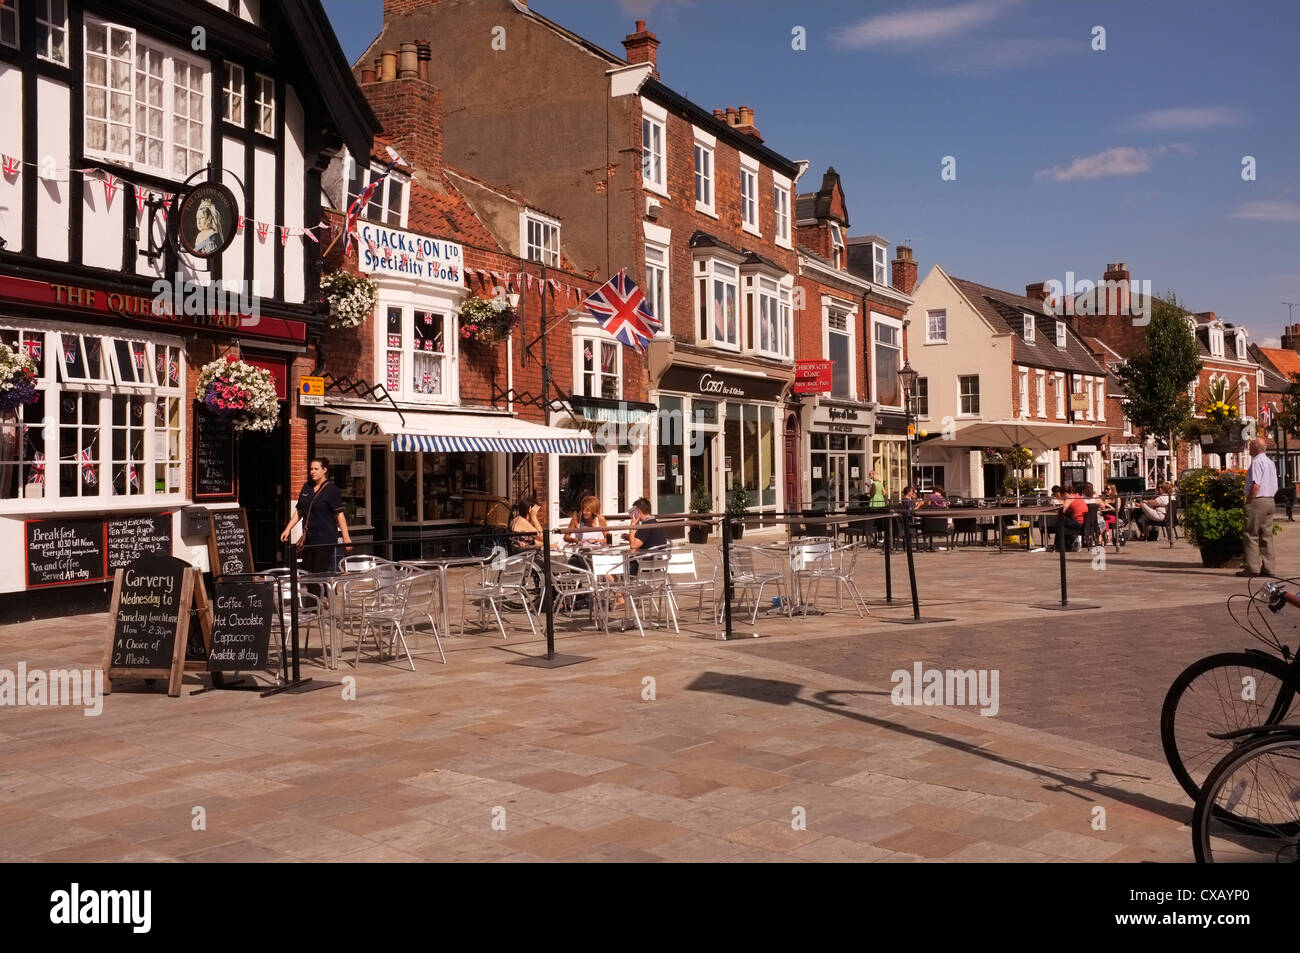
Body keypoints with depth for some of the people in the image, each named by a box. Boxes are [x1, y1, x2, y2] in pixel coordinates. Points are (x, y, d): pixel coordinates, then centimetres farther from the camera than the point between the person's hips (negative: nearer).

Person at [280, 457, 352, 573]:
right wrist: (288, 529, 11)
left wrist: (346, 537, -17)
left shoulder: (332, 489, -8)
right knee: (306, 572, 9)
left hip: (326, 539, -7)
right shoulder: (306, 487, 11)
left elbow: (340, 514, -12)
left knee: (320, 573, -7)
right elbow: (299, 512, 19)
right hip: (308, 538, 7)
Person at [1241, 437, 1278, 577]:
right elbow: (1275, 486, 18)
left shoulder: (1257, 462, -13)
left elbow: (1256, 485, -21)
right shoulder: (1270, 463, 17)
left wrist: (1248, 502, -14)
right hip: (1270, 501, 9)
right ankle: (1267, 568, 10)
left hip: (1257, 502, -9)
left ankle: (1252, 568, -7)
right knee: (1267, 536, 9)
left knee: (1251, 536, -5)